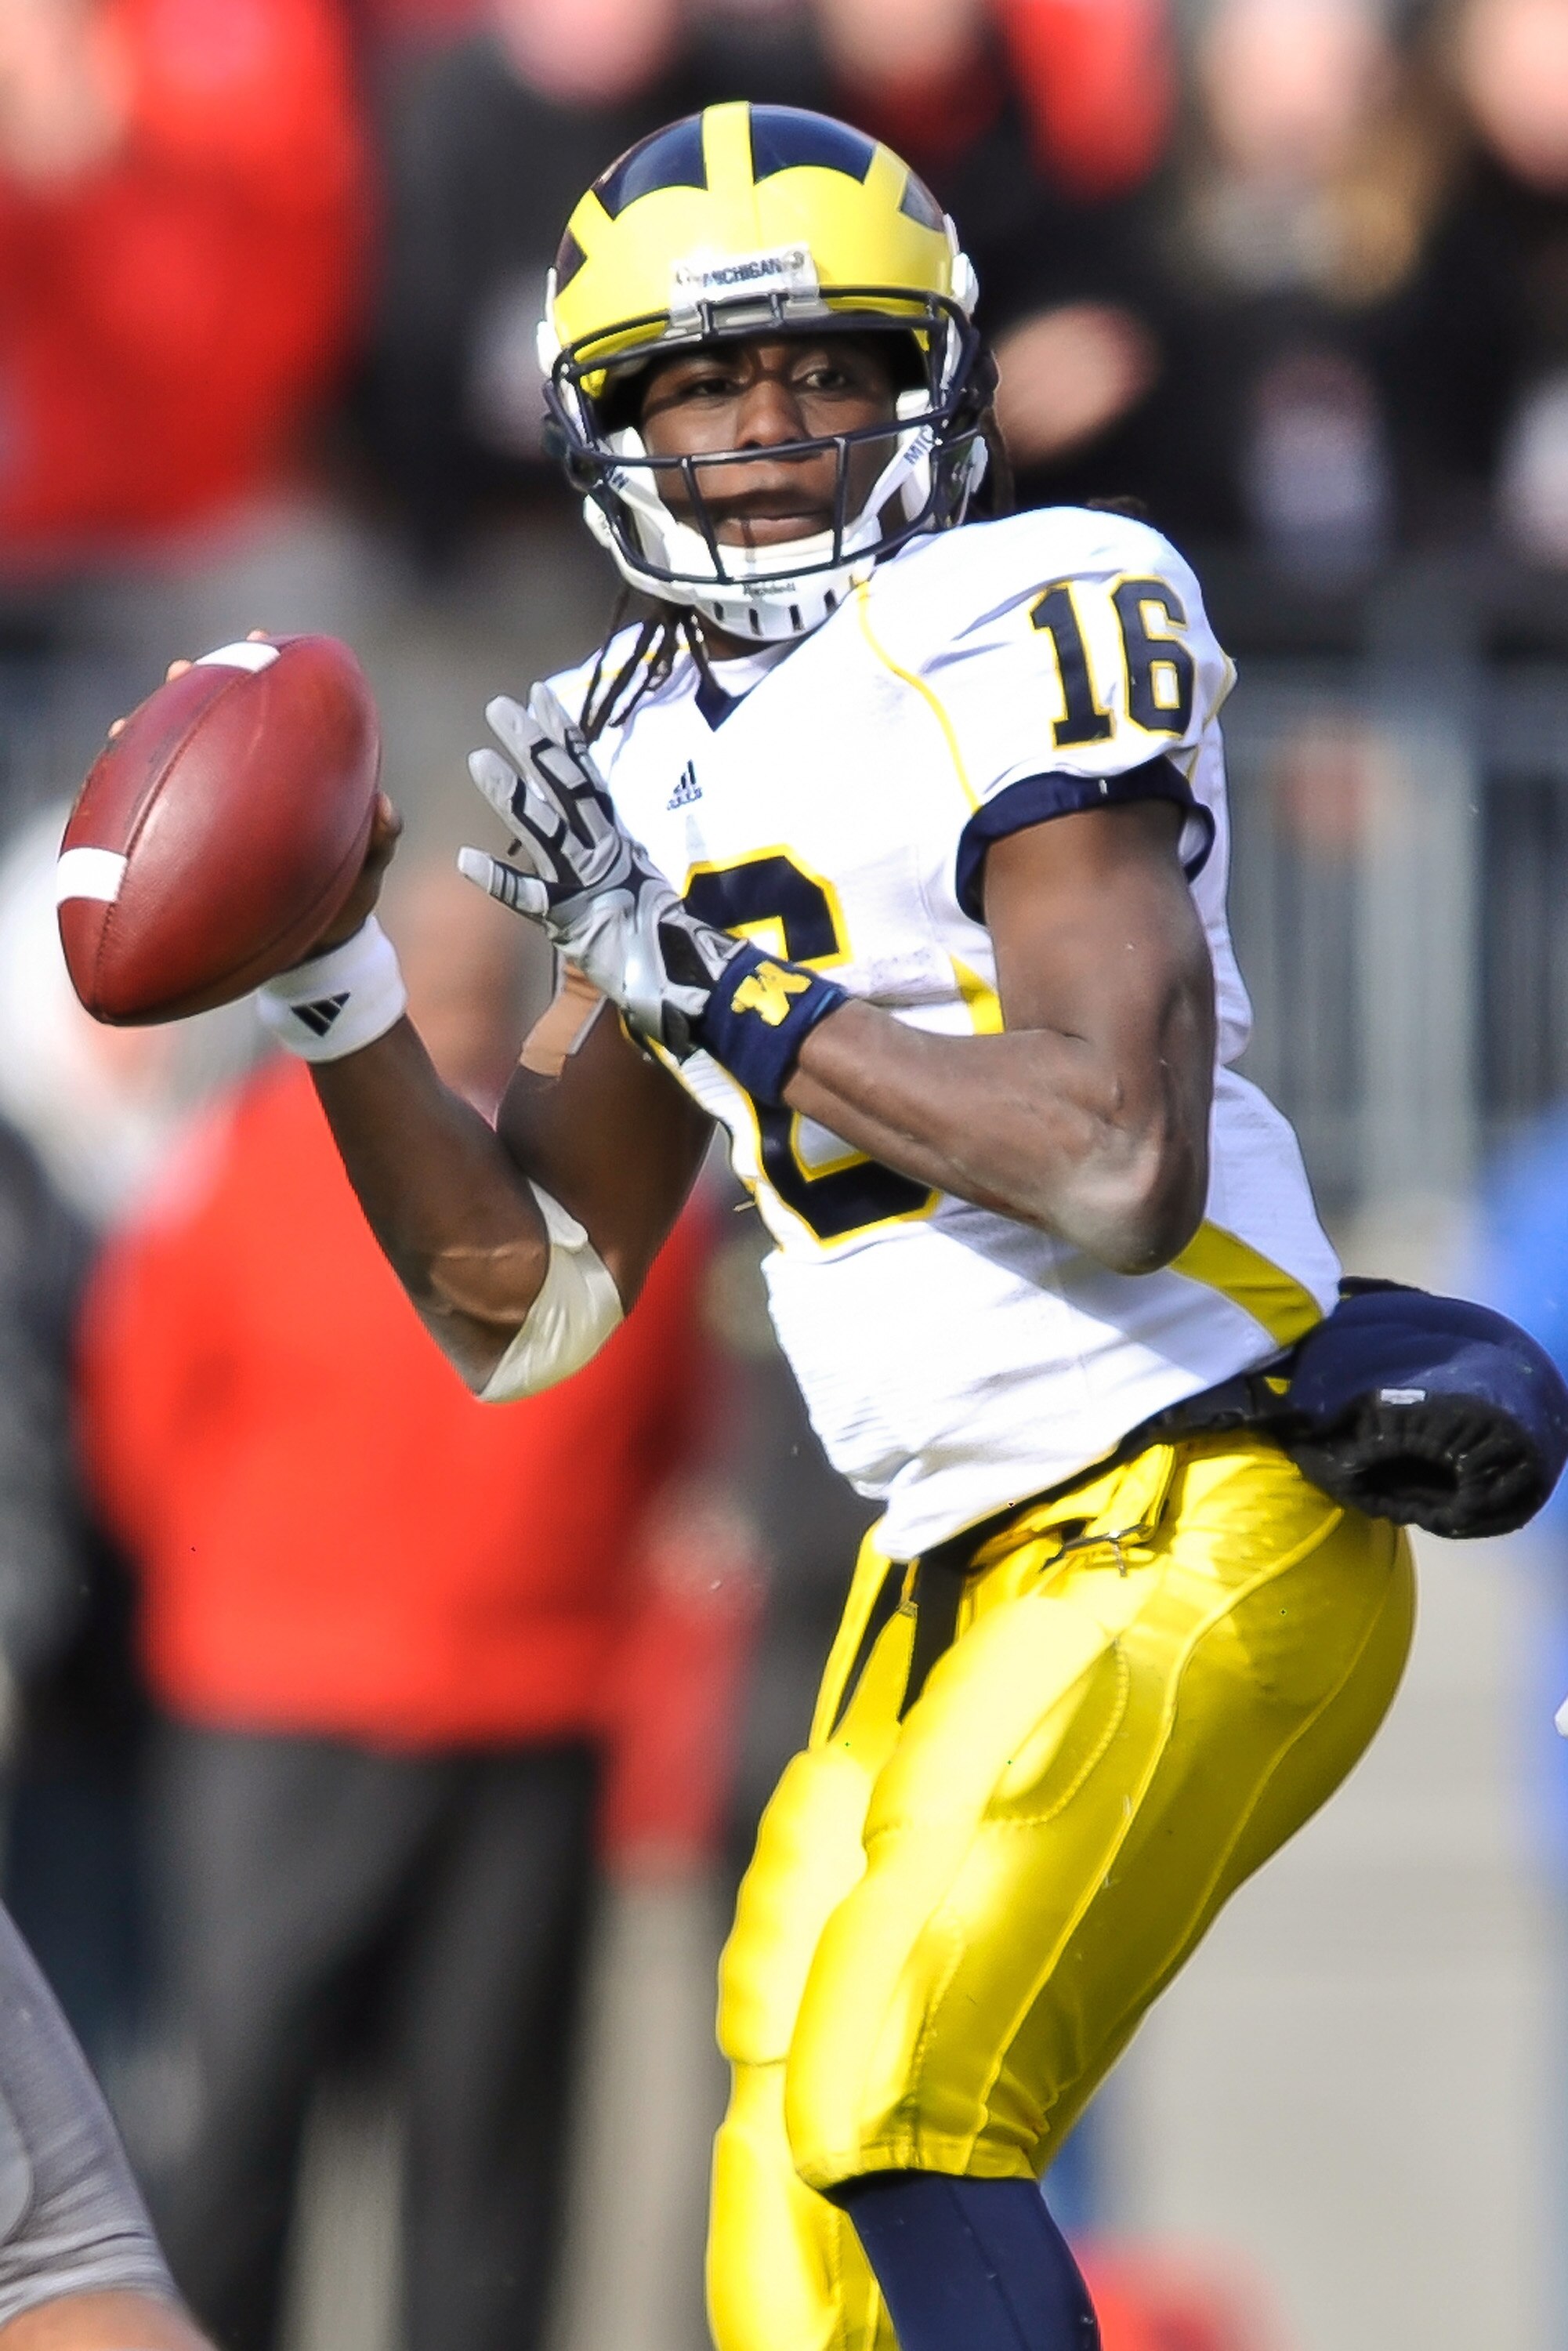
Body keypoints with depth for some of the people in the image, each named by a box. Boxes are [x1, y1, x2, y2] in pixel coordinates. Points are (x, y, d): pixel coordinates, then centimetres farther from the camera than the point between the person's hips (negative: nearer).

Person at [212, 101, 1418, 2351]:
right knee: (795, 2158, 9)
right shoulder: (656, 761, 11)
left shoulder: (1019, 638, -14)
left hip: (1198, 1544, -9)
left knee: (895, 2111, -17)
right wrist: (335, 997, 0)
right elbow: (522, 1300, 14)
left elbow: (1122, 1167, -26)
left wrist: (718, 976, -19)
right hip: (959, 1559, 9)